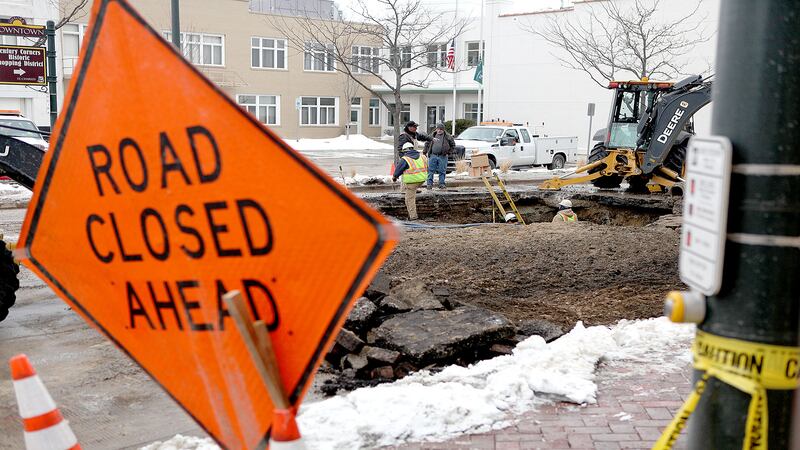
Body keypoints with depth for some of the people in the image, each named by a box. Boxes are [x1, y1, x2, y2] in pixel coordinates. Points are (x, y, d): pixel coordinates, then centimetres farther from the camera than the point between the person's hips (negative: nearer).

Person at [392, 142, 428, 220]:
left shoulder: (405, 159, -11)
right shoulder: (422, 157, 4)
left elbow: (398, 169, -2)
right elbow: (427, 167, 15)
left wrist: (394, 177, 18)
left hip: (411, 181, -6)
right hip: (421, 179, 6)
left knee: (410, 198, 6)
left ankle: (413, 215, 7)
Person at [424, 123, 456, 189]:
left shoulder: (447, 137, 3)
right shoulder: (432, 136, 9)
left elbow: (453, 145, 11)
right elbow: (427, 144, 19)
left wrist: (448, 152, 4)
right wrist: (426, 152, 11)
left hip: (442, 157, -1)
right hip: (433, 156, 2)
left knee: (442, 171, 3)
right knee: (431, 170, 1)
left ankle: (442, 184, 11)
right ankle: (429, 184, 7)